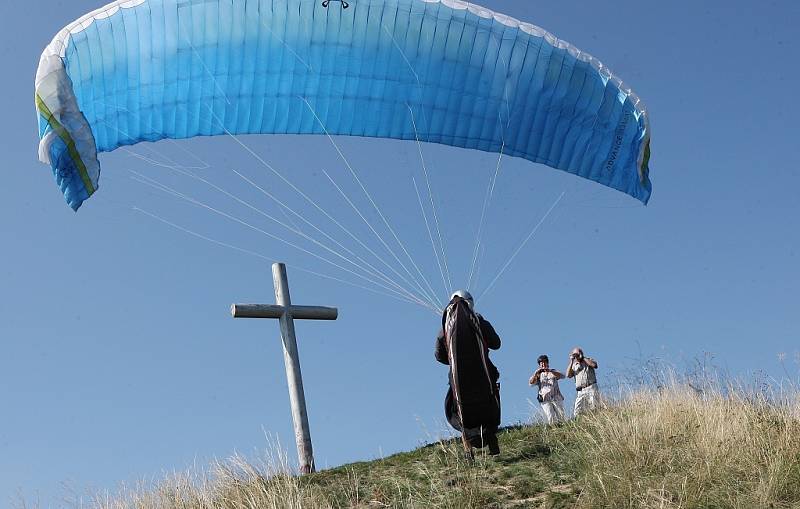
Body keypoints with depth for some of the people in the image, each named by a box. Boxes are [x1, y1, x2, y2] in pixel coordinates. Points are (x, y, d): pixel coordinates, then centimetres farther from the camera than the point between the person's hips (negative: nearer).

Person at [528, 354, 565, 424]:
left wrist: (550, 371, -18)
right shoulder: (538, 375, 18)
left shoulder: (553, 372, 17)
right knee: (551, 418, -16)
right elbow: (531, 383, 2)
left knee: (561, 417, -6)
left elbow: (562, 376, -4)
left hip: (556, 398, 1)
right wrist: (535, 373, -14)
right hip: (545, 400, -1)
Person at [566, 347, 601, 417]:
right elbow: (568, 375, 2)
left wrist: (583, 358, -4)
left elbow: (594, 365, -11)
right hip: (581, 391, 3)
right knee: (578, 412, -8)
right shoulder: (574, 365, 18)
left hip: (591, 388, -3)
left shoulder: (589, 360, 12)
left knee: (595, 407, -11)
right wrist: (571, 362, 1)